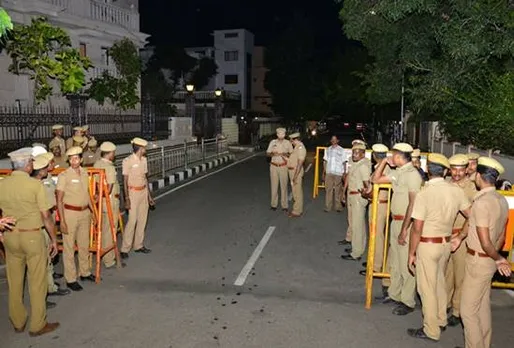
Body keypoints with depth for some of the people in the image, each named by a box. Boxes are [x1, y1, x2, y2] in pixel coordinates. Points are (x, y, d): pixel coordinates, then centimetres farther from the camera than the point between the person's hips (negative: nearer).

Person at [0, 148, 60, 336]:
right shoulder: (35, 184, -13)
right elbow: (46, 216, -12)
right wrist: (54, 238, -2)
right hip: (32, 236, -5)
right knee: (37, 282, 6)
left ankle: (18, 322, 30)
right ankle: (37, 325, 16)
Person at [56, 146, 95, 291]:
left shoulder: (84, 173, 5)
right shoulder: (64, 175, -11)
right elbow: (59, 200, -11)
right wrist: (62, 221, -14)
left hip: (85, 213, 6)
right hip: (70, 213, -6)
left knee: (84, 245, 17)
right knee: (69, 248, 3)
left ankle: (85, 273, 33)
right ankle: (70, 279, 14)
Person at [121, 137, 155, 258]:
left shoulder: (144, 160, 8)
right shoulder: (128, 161, -12)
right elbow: (125, 181, -11)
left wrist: (149, 195, 15)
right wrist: (127, 198, -15)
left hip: (144, 192, 7)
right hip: (133, 192, -7)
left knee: (142, 220, 9)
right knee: (132, 221, -8)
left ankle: (138, 245, 21)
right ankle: (125, 249, 1)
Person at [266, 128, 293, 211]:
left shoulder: (288, 143, 0)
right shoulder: (272, 142, 2)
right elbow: (267, 153, 5)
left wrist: (286, 154, -17)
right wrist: (273, 154, -16)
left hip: (283, 166, -1)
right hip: (274, 166, 1)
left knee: (284, 185, -1)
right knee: (274, 185, 5)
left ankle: (284, 205, 8)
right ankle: (274, 204, 16)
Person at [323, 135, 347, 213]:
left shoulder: (342, 150, 1)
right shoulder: (328, 149, 12)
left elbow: (344, 163, 0)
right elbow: (325, 161, 14)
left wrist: (344, 173, -6)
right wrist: (323, 173, 10)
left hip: (338, 173, -3)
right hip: (329, 173, 3)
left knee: (338, 190, 1)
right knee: (328, 190, 2)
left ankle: (338, 206, 10)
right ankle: (328, 207, 7)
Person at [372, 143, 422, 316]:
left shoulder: (412, 174, -16)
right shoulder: (397, 173, 9)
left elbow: (413, 204, -20)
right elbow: (375, 179, 19)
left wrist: (404, 229, -21)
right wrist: (384, 162, 9)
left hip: (406, 223, -9)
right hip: (395, 221, 9)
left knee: (406, 264, 0)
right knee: (395, 262, 18)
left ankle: (408, 302, 12)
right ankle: (394, 294, 32)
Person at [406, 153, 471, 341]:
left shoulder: (425, 194, -20)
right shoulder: (456, 190, -4)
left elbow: (417, 229, -18)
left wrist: (411, 253, -9)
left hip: (427, 245, -6)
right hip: (446, 243, 6)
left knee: (427, 288, 7)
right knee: (439, 282, 23)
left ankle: (431, 331, 19)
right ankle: (441, 320, 39)